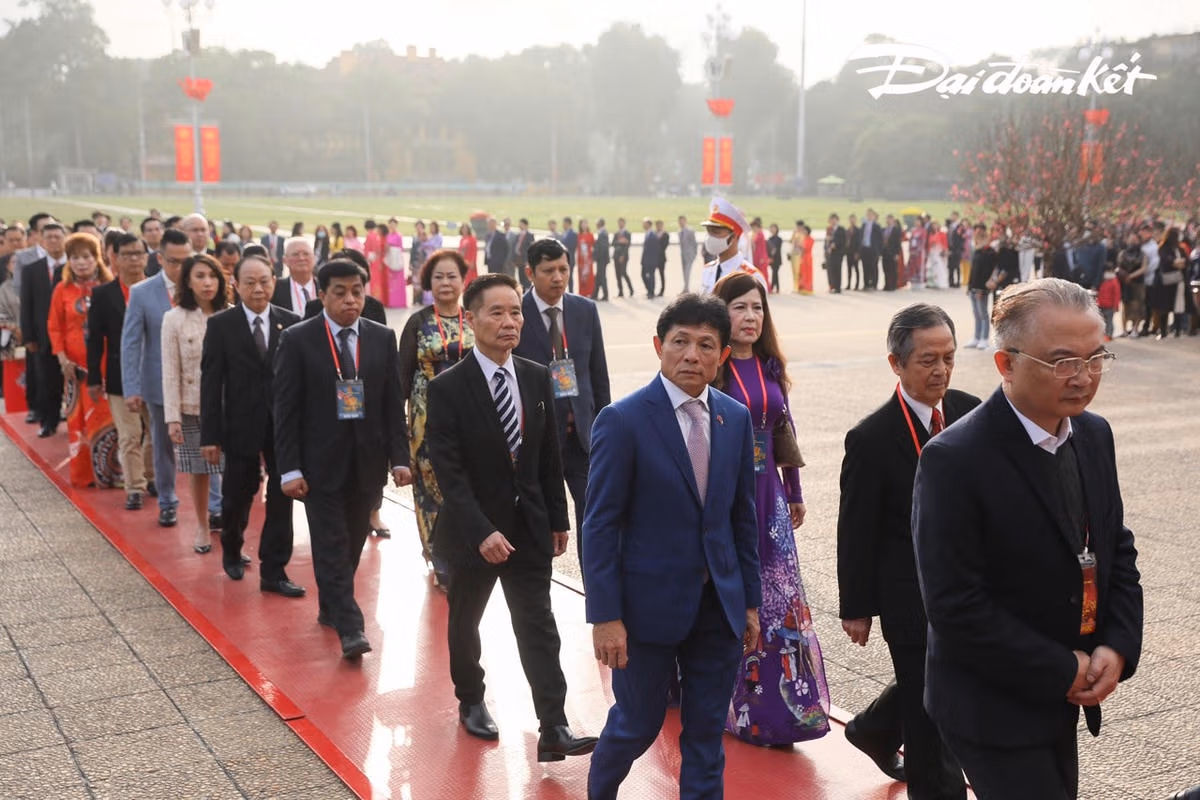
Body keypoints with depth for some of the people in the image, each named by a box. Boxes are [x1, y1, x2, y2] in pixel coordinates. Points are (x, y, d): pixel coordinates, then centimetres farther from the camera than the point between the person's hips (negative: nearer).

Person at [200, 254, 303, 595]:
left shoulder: (292, 323, 0)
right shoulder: (221, 325, -3)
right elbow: (210, 383, -4)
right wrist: (209, 436, -8)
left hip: (285, 426, 1)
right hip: (241, 426, -1)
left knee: (282, 497, 2)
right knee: (237, 496, 14)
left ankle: (273, 571, 13)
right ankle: (232, 551, 41)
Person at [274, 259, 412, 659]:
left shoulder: (382, 338, 4)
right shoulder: (298, 340, -5)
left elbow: (393, 403, 6)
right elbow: (286, 409, -5)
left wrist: (400, 457, -1)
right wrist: (289, 468, -11)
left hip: (367, 461, 3)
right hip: (322, 462, -3)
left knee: (353, 543, 12)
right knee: (332, 546, -5)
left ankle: (331, 607, 32)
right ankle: (350, 627, -4)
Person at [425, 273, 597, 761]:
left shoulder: (537, 378, 1)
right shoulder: (448, 387, -14)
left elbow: (549, 458, 7)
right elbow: (449, 470, -18)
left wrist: (558, 519, 7)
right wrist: (481, 532, -25)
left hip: (529, 526, 3)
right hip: (473, 528, -3)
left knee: (539, 628, -1)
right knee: (465, 620, 17)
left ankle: (554, 731, -1)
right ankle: (471, 701, 39)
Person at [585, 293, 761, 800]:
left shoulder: (736, 418, 3)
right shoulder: (622, 421, -12)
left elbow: (743, 516, 9)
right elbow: (600, 525, -12)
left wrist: (751, 601, 9)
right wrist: (605, 617, -14)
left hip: (719, 604, 4)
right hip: (650, 601, -4)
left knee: (707, 735, 12)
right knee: (637, 725, 12)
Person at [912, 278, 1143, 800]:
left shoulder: (1093, 435, 1)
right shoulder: (954, 460, -22)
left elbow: (1117, 549, 10)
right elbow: (955, 607, -22)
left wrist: (1118, 646, -5)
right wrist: (1062, 672, -16)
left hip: (1065, 697, 7)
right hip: (992, 710, -7)